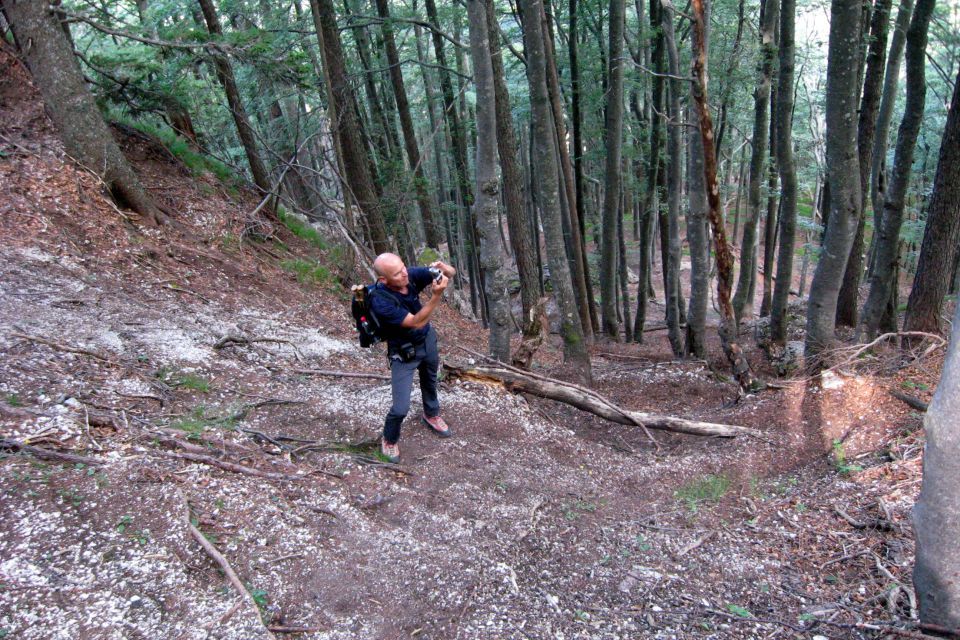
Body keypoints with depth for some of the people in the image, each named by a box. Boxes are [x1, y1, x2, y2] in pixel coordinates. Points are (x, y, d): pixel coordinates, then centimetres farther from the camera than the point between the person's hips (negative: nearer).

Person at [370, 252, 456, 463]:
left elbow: (451, 273, -15)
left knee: (430, 380, 29)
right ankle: (389, 440, 24)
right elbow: (416, 322, -34)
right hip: (404, 353, -6)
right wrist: (437, 295, -44)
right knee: (401, 407, -7)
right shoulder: (381, 302, -35)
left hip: (428, 339, 6)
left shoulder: (411, 275, -21)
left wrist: (443, 268, -38)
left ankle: (431, 415, 58)